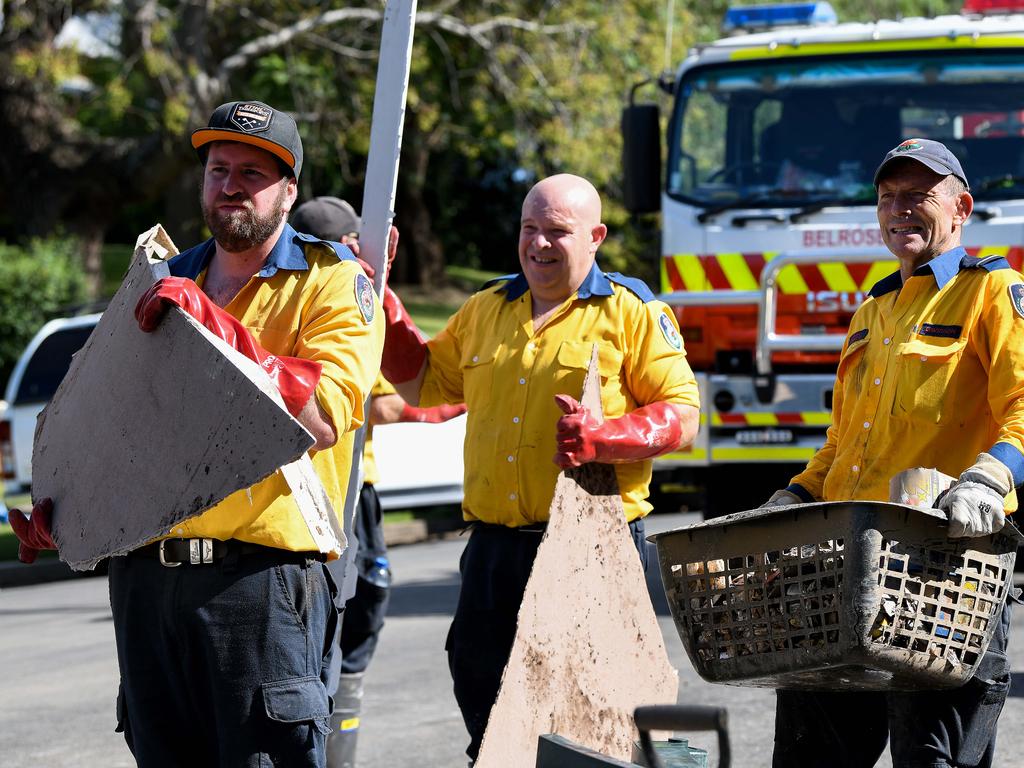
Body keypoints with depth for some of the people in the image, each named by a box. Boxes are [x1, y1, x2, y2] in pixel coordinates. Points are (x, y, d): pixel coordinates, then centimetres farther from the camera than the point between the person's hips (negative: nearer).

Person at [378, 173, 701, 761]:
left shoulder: (632, 313, -1)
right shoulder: (487, 310, 16)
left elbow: (680, 415, -5)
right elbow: (422, 381, 25)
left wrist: (605, 438, -22)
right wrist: (379, 302, 15)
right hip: (496, 545, 5)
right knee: (479, 686, 9)